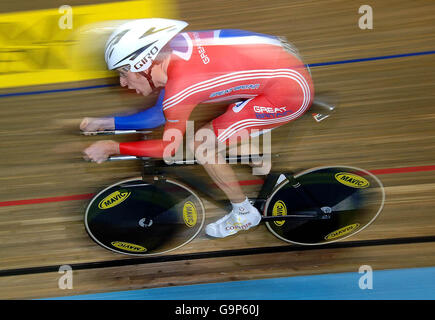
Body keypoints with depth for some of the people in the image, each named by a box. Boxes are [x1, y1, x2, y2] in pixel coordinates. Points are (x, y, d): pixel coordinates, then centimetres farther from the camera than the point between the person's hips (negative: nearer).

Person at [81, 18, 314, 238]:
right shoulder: (173, 48, 2)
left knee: (199, 145, -6)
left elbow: (170, 148, -6)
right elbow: (159, 114, 13)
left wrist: (112, 148, -1)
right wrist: (105, 123, 13)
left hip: (289, 90, -9)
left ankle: (244, 214, 14)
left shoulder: (178, 90, -22)